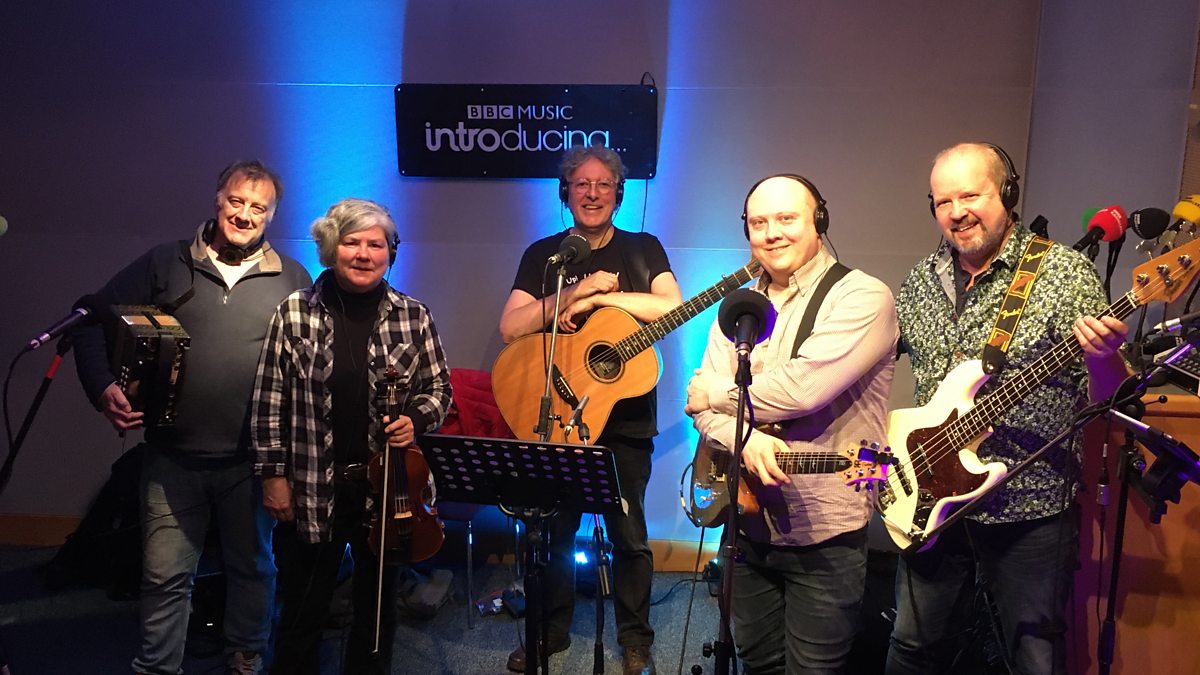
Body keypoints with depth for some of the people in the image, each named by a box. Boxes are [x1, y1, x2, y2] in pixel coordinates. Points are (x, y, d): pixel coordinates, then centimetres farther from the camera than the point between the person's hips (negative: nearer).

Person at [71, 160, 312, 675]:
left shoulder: (291, 279, 3)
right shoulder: (165, 264, 4)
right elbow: (94, 322, 5)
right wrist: (103, 386, -9)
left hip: (252, 459, 0)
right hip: (174, 456, 0)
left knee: (251, 567, 16)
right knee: (164, 574, 7)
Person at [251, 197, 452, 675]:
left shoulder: (413, 317, -1)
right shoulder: (295, 312, -3)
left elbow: (438, 389, 7)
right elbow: (269, 400, 0)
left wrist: (414, 419, -13)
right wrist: (273, 473, -3)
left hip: (387, 486, 1)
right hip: (311, 491, -1)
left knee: (378, 608, 16)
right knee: (301, 612, 13)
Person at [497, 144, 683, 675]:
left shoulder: (642, 249, 2)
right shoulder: (543, 254, 5)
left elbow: (672, 308, -15)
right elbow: (510, 328, -8)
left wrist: (595, 298, -18)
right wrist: (575, 291, -17)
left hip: (624, 417, -1)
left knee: (629, 535, 8)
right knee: (554, 530, 11)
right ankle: (552, 630, 32)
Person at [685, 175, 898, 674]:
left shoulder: (863, 297, -12)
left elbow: (803, 388, -26)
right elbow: (700, 402, 2)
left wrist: (717, 392, -10)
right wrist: (742, 438, -20)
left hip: (826, 538, -6)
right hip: (748, 527, 6)